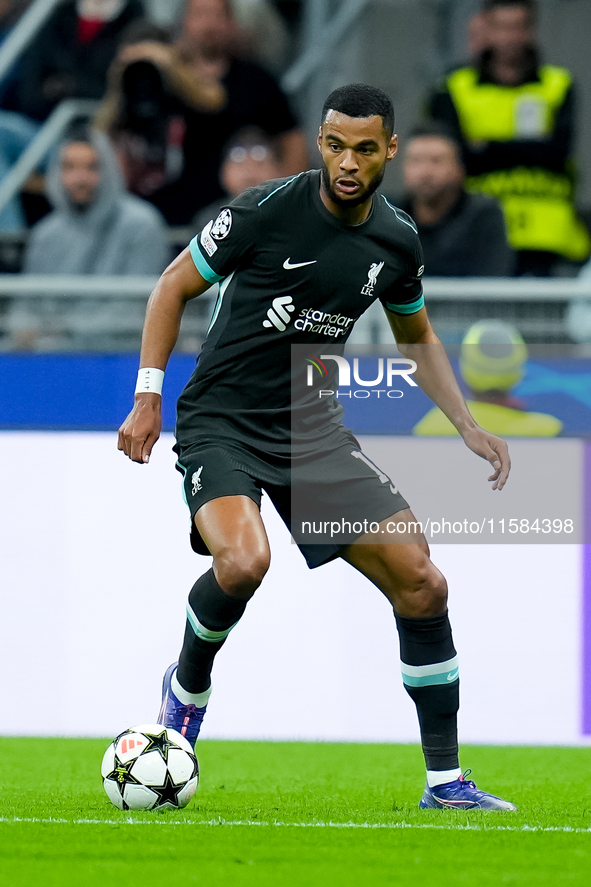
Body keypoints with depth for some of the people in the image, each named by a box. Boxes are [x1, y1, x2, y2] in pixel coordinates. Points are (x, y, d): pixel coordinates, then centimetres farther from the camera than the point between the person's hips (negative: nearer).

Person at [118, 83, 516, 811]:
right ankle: (187, 686, -1)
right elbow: (174, 286, -4)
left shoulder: (396, 240, 1)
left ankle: (444, 781, 7)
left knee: (421, 583, -5)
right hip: (220, 423, -5)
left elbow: (416, 337, 20)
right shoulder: (268, 209, -15)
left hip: (312, 426, 5)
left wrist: (468, 426, 9)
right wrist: (148, 399, -9)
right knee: (244, 560, -34)